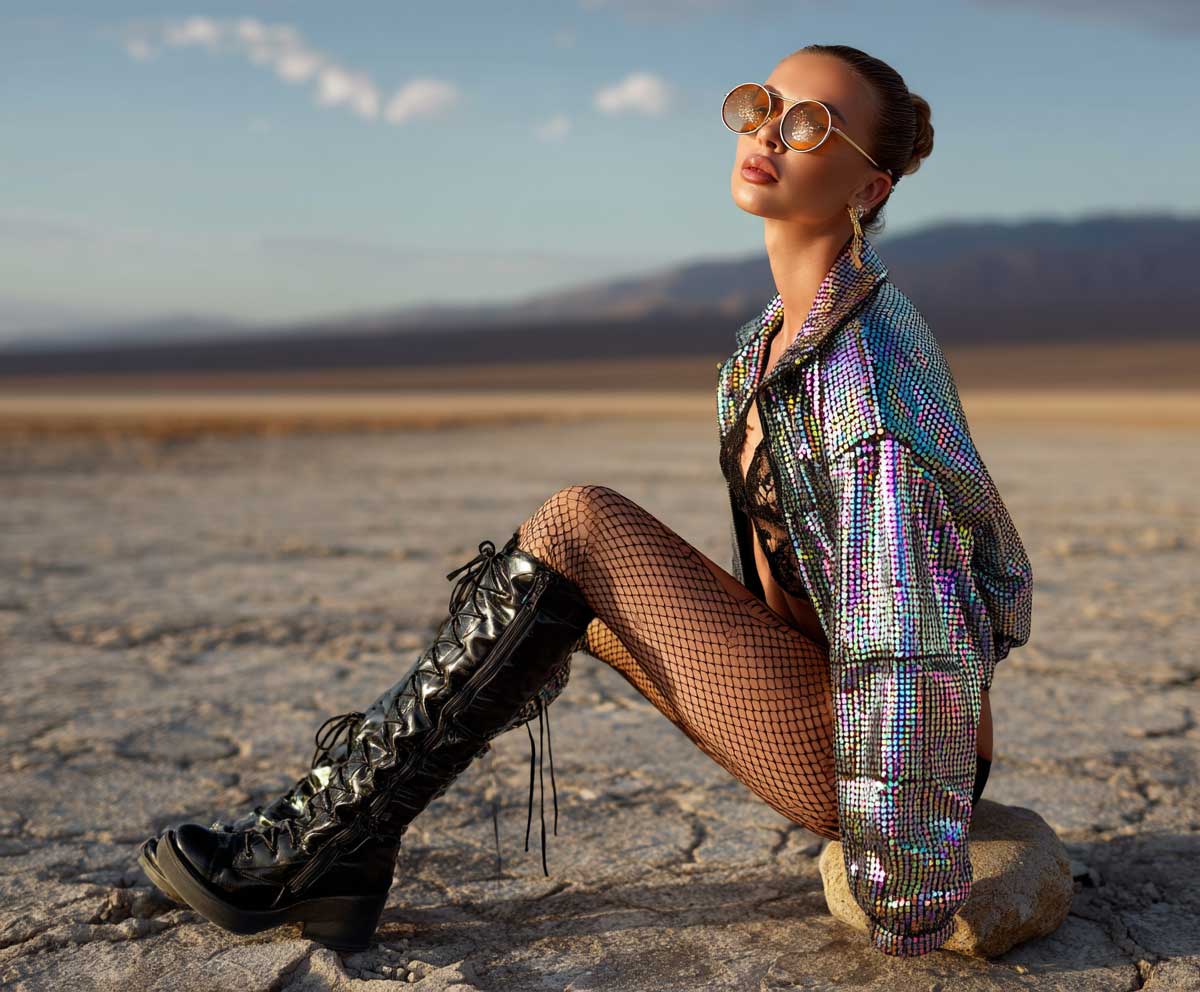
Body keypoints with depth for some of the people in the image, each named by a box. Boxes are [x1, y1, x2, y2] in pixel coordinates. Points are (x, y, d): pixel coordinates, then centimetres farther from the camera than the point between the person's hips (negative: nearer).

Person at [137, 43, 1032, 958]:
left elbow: (907, 635, -25)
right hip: (824, 724, 9)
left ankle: (315, 840, -11)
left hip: (854, 751, -9)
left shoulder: (870, 352, -20)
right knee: (560, 585, 1)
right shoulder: (774, 336, 8)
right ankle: (340, 858, -1)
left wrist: (902, 898, -23)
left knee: (576, 529, -18)